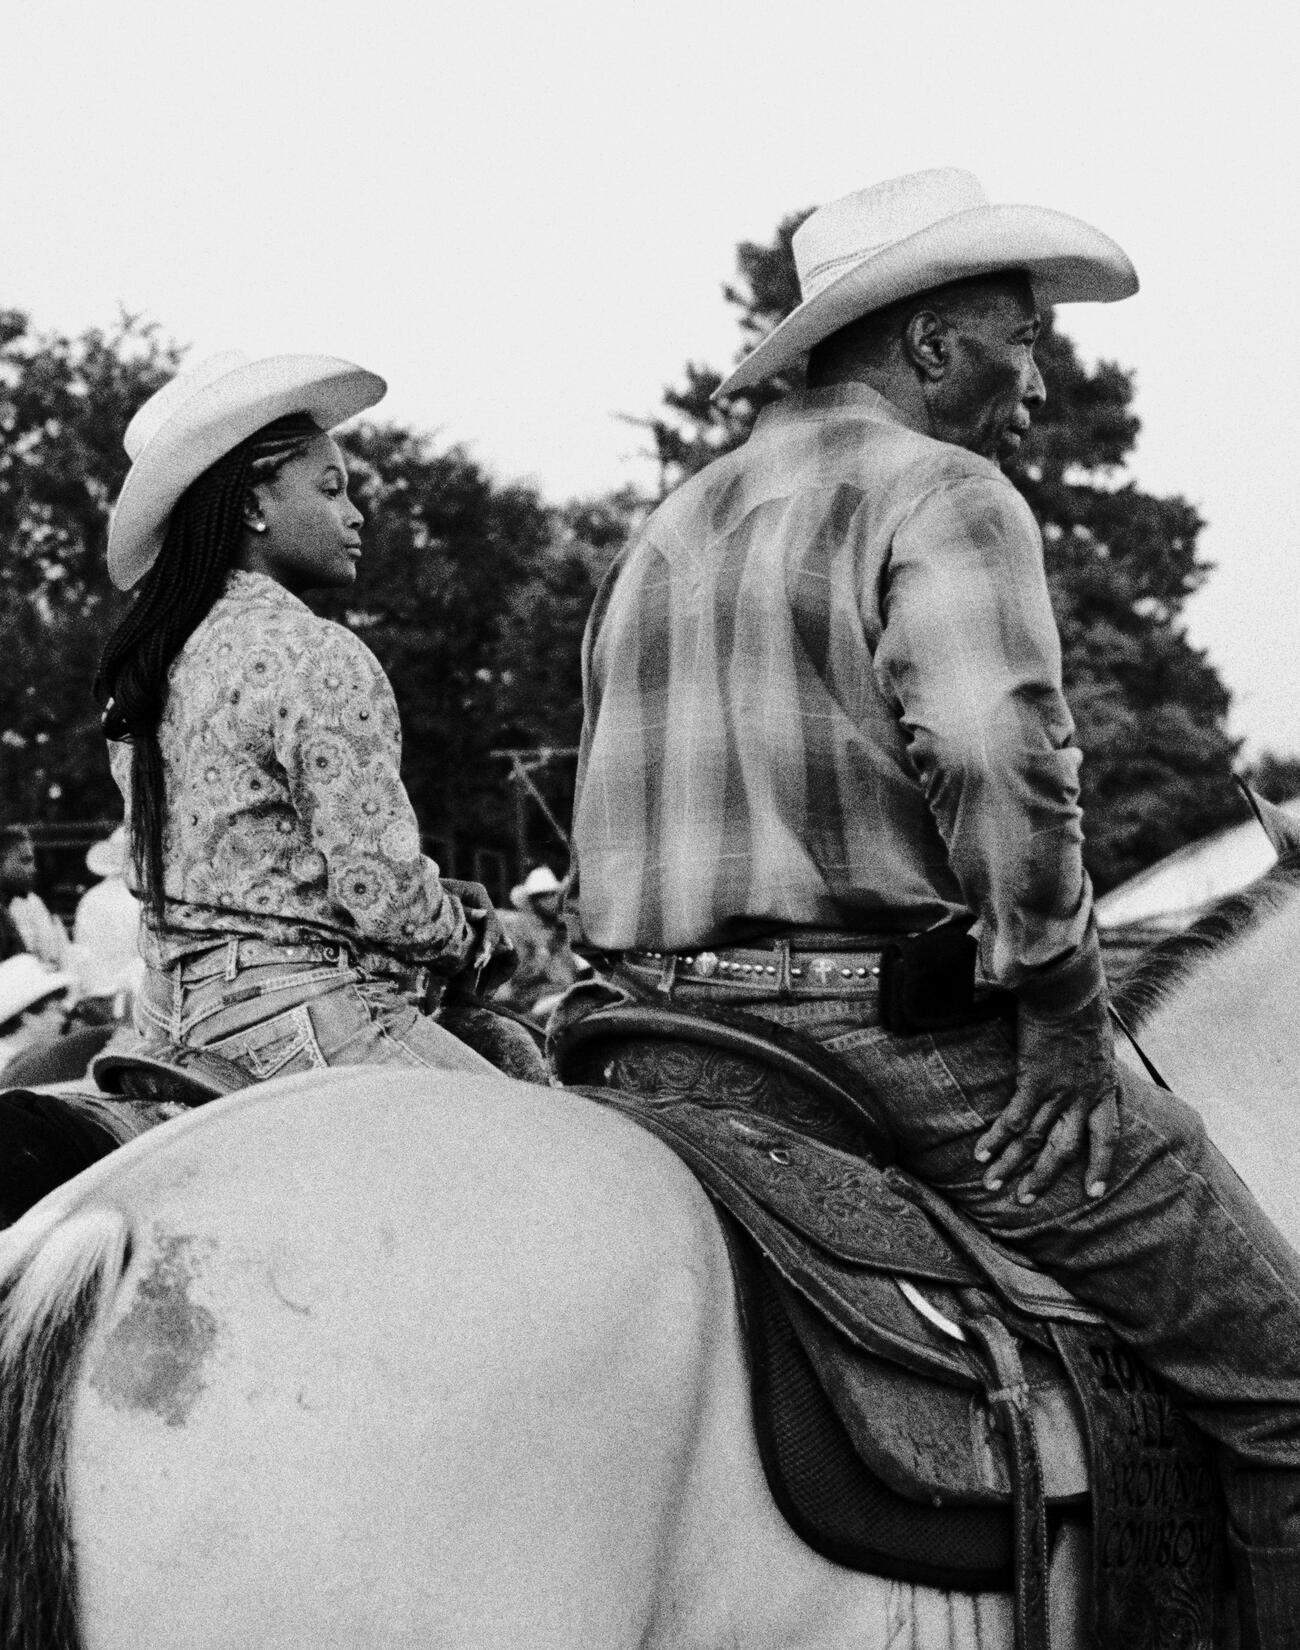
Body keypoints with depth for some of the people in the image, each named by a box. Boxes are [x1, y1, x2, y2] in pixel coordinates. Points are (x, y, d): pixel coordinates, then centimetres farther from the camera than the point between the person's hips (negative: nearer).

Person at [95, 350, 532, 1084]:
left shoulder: (142, 664, 13)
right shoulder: (321, 659, -15)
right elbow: (382, 894, -18)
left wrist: (444, 901, 13)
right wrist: (473, 940, 3)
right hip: (299, 1016, -9)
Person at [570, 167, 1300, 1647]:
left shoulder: (664, 536, 19)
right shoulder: (943, 493, -7)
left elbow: (606, 841, 20)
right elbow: (998, 759, -25)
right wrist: (1062, 1011, -16)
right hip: (911, 1030, -9)